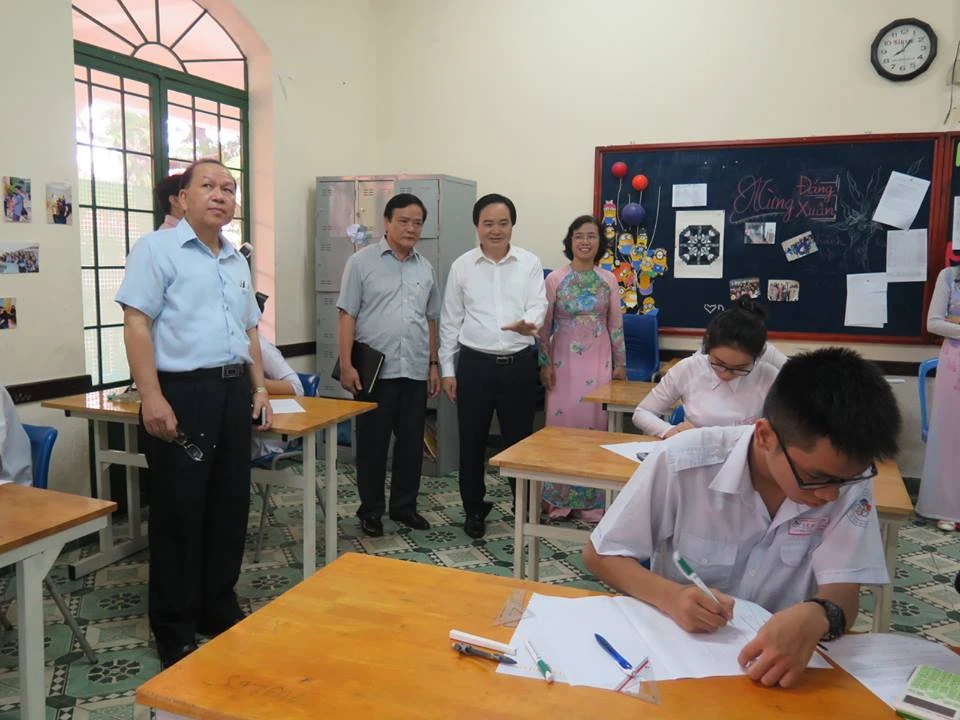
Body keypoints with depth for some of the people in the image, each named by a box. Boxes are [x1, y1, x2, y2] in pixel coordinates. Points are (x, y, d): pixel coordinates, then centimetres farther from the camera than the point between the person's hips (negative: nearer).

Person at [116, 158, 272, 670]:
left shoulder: (238, 262, 16)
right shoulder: (157, 249, -5)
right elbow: (137, 324, -12)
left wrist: (258, 387, 14)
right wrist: (151, 397, -20)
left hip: (233, 392, 7)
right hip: (181, 393, -7)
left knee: (230, 506, 13)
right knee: (179, 511, 2)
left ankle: (219, 609, 29)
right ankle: (174, 630, 17)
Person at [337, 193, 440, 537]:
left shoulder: (425, 268, 12)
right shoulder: (362, 261, -2)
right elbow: (347, 316, -5)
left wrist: (433, 364, 12)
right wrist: (346, 365, -12)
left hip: (415, 371, 4)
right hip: (375, 370, -4)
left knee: (412, 442, 10)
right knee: (373, 442, 6)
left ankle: (404, 505, 25)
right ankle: (371, 510, 20)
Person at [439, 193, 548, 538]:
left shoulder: (530, 263, 3)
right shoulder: (461, 266, 3)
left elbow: (538, 305, -6)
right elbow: (450, 321, 6)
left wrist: (529, 323, -31)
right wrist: (447, 370, 2)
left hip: (519, 364, 0)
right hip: (474, 364, 1)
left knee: (519, 439, 9)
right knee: (472, 442, 8)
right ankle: (474, 510, 24)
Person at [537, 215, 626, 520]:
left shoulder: (608, 280, 4)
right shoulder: (555, 279, -1)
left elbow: (616, 325, 7)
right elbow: (544, 325, 1)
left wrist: (620, 363, 6)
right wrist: (545, 363, -4)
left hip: (598, 360, 1)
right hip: (564, 359, -1)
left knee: (595, 422, 3)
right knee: (562, 421, 0)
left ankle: (591, 500, 13)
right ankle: (559, 498, 12)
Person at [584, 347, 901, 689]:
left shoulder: (849, 480, -10)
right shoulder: (682, 463, -19)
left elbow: (843, 593, -14)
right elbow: (600, 555, -11)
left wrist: (815, 617, -36)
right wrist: (671, 596, -27)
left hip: (782, 653, 2)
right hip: (676, 643, -2)